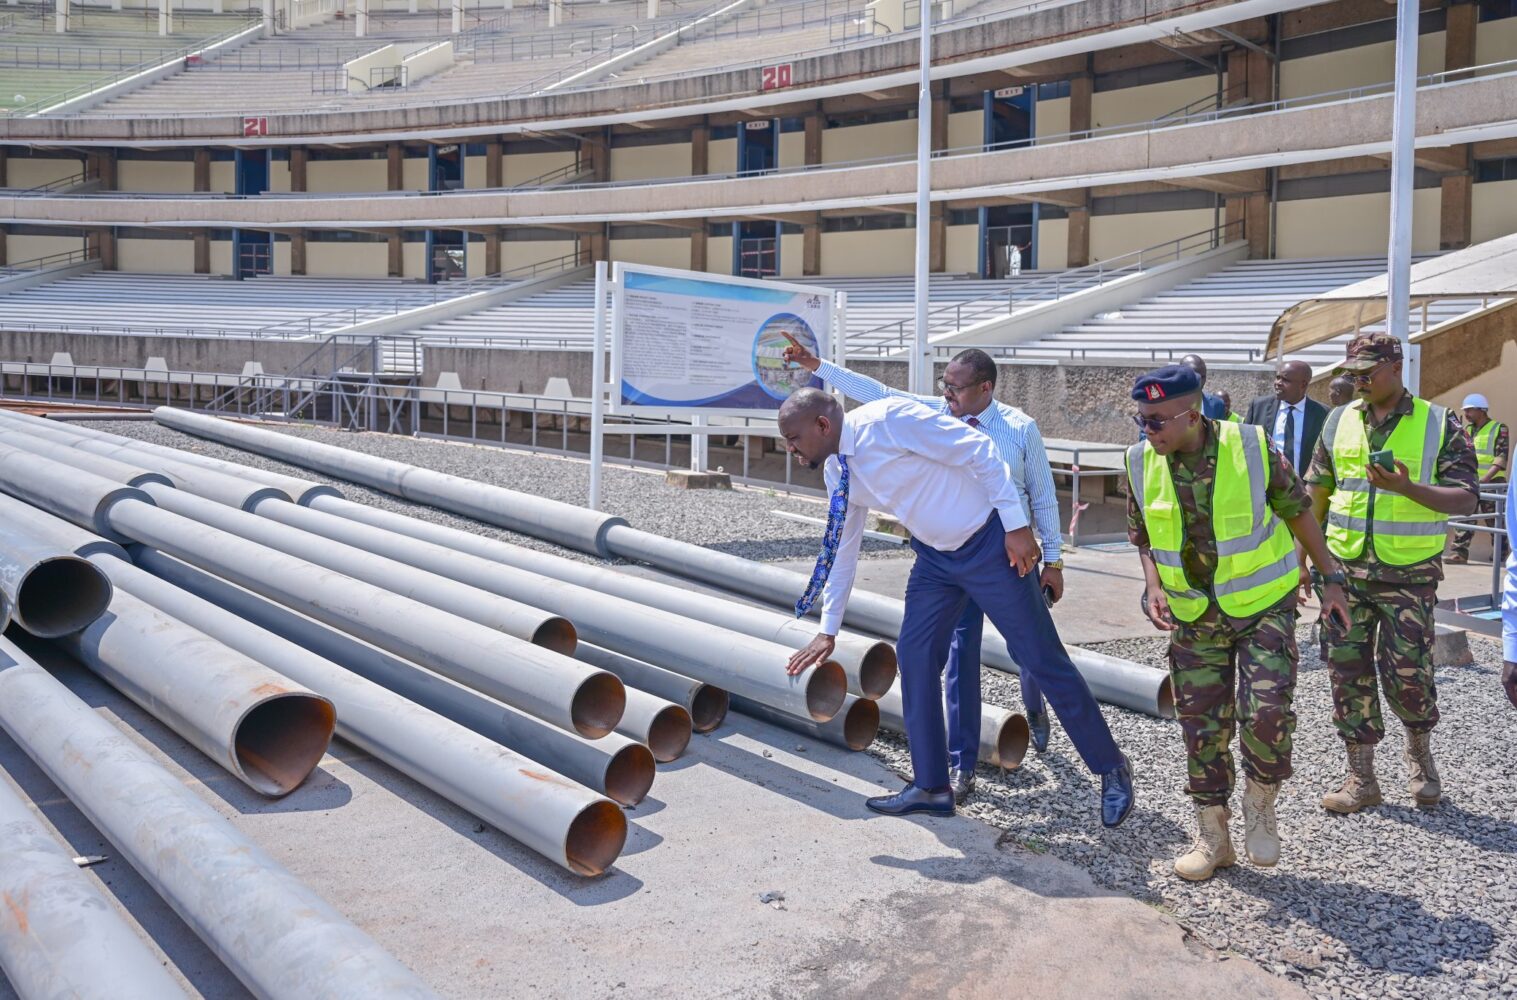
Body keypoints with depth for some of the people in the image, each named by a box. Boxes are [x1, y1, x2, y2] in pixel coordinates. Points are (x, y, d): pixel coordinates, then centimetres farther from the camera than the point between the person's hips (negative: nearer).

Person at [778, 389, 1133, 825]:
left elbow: (979, 450, -22)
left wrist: (1016, 525, -22)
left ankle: (1111, 767, 16)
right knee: (914, 654, 2)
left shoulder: (889, 418, -24)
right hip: (935, 556, 8)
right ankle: (931, 787, 14)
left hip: (989, 543, -8)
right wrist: (828, 630, 16)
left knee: (1042, 658, -1)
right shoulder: (838, 471, 2)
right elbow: (841, 548, 12)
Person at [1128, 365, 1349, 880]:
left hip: (1264, 606, -3)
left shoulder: (1251, 447, -16)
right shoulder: (1140, 463, -8)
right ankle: (1212, 838, 21)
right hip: (1194, 618, 3)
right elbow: (1143, 536, 7)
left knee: (1266, 712, -16)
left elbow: (1298, 511, -1)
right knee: (1202, 726, 6)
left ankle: (1260, 802, 13)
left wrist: (1331, 578, 2)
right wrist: (1154, 586, -10)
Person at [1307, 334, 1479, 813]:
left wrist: (1408, 488, -26)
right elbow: (1316, 494, 14)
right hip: (1345, 571, 3)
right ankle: (1361, 778, 15)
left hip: (1409, 575, -3)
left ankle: (1420, 755, 30)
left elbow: (1466, 499, -9)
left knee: (1408, 675, 0)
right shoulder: (1338, 422, 7)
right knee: (1349, 672, 4)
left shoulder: (1440, 425, -3)